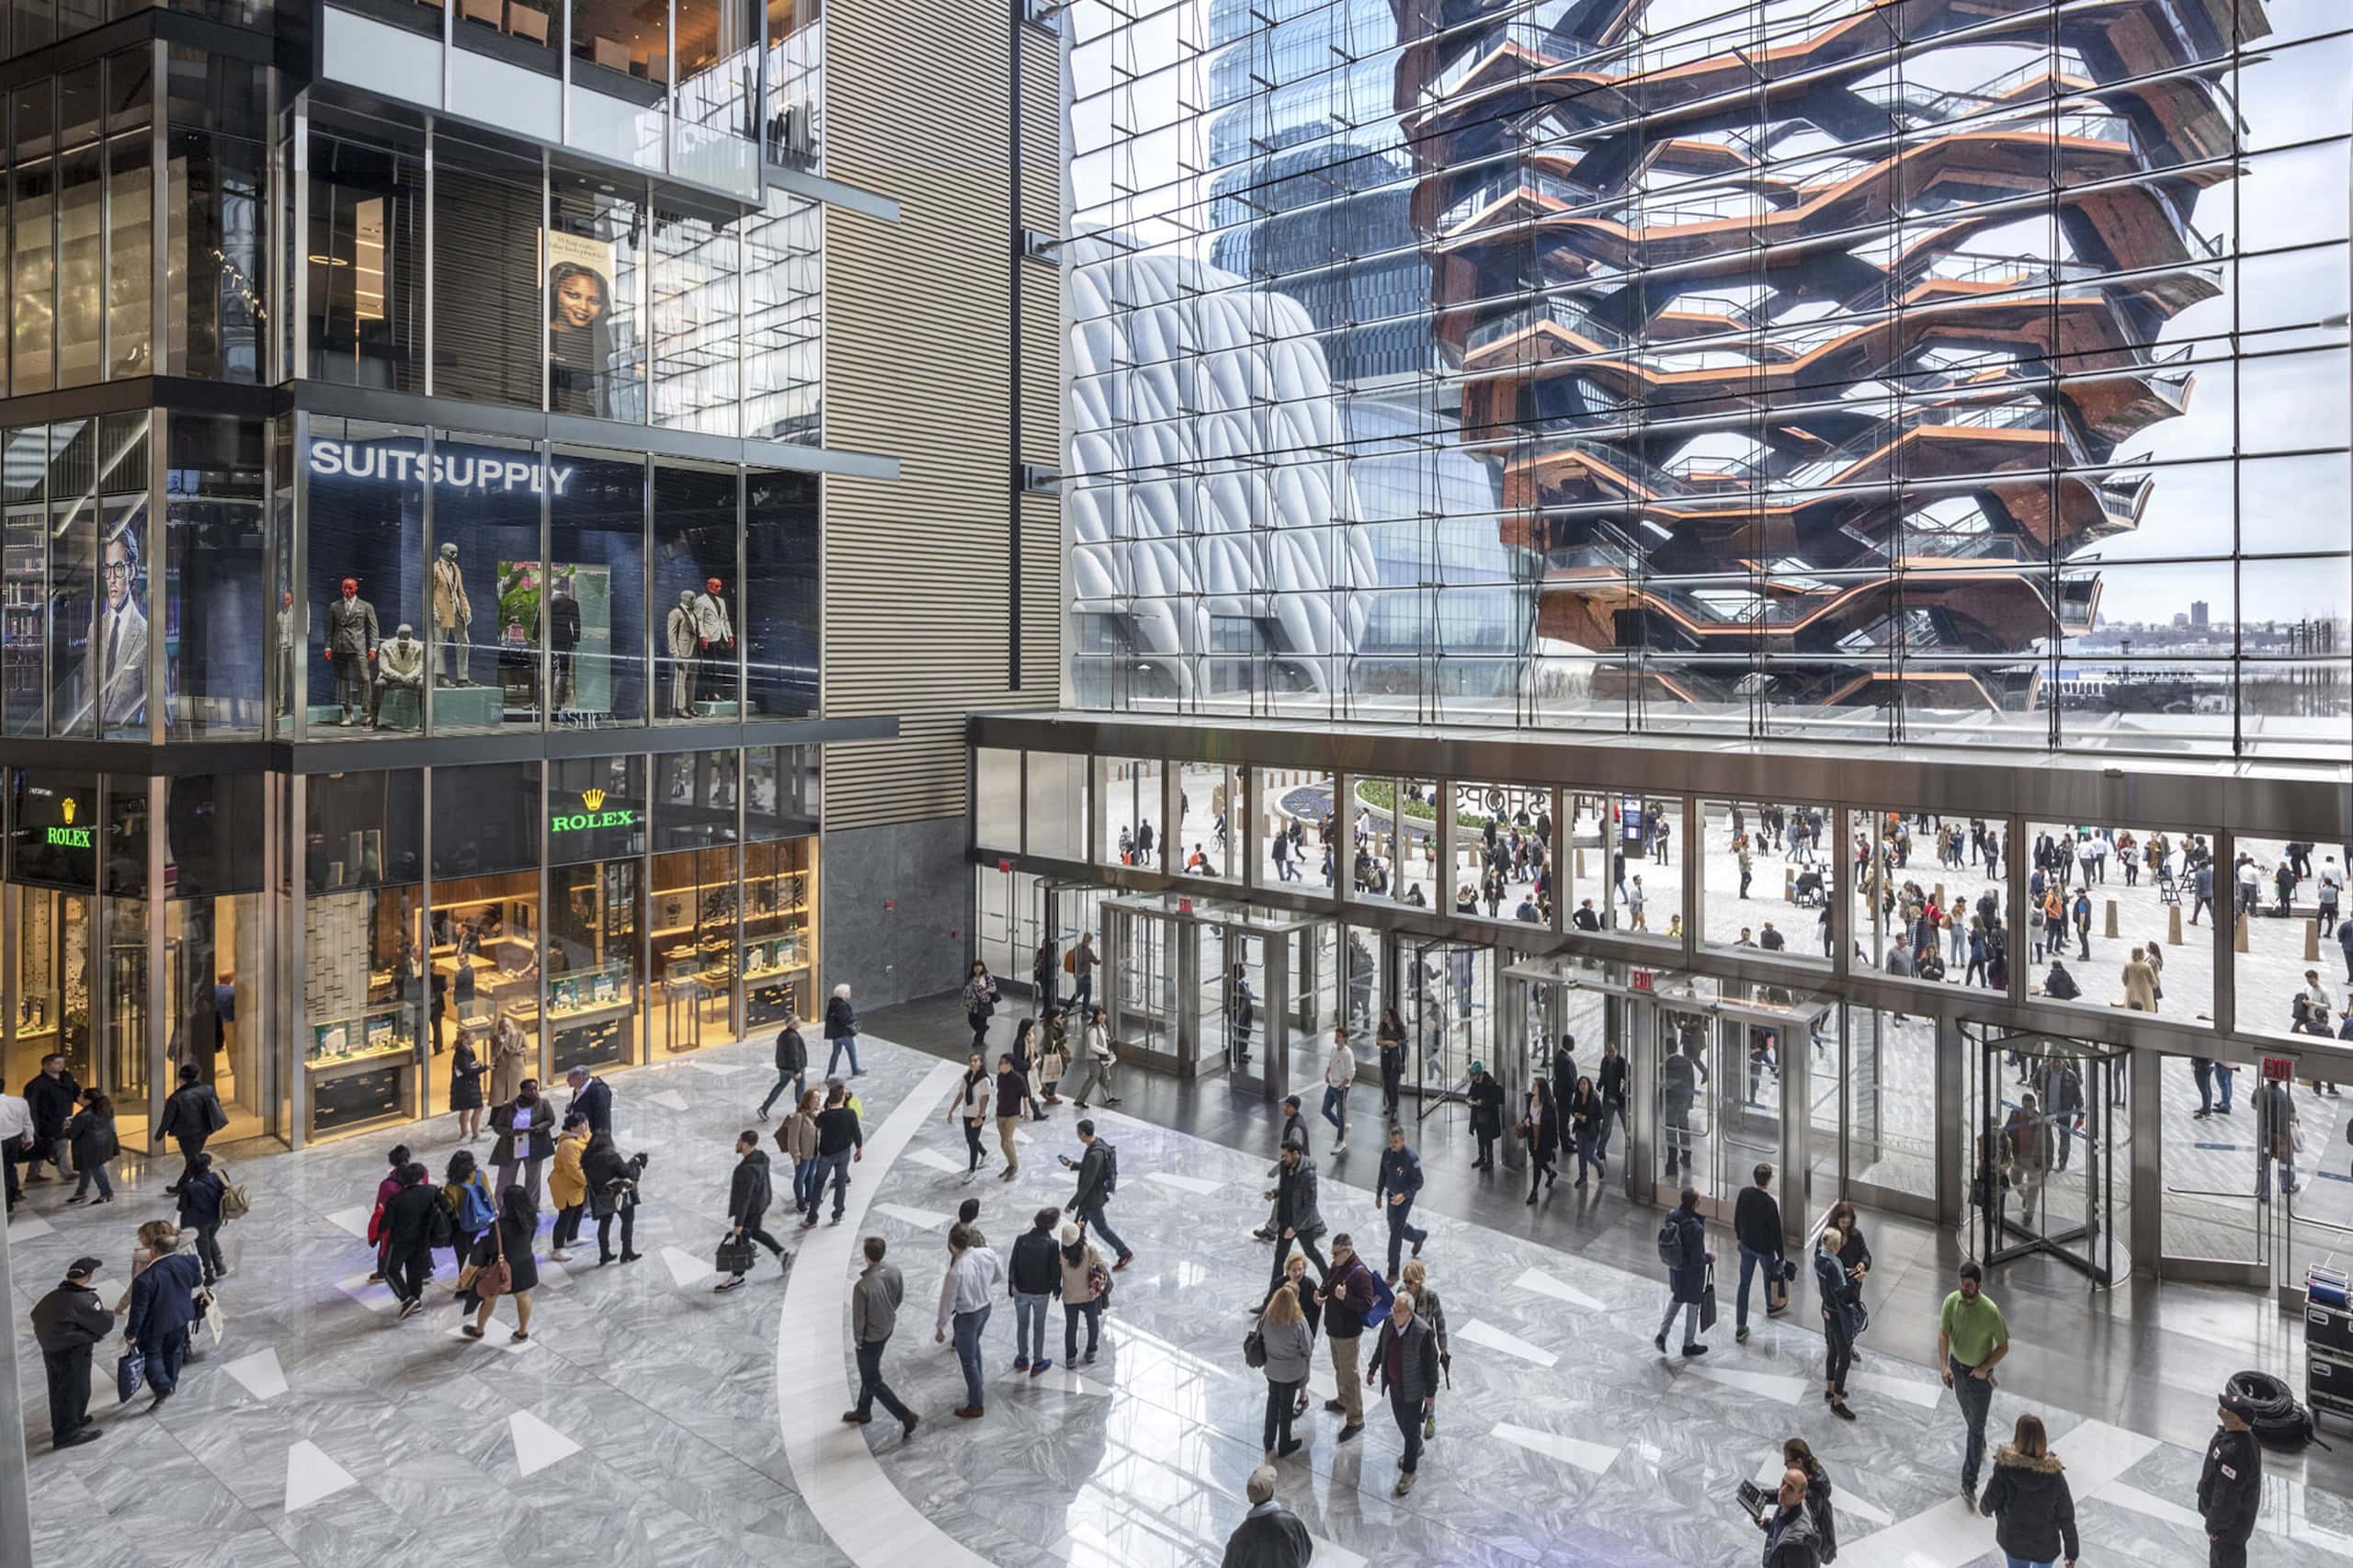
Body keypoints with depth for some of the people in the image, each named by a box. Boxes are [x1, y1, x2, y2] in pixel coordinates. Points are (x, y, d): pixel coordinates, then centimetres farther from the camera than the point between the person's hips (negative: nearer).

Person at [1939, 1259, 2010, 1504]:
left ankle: (1969, 1482, 12)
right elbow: (1943, 1334, -9)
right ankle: (1980, 1446, 55)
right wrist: (1944, 1366, -18)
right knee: (1968, 1416, 27)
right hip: (1957, 1367, 4)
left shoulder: (1990, 1311, -27)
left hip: (1979, 1374, -4)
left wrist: (1984, 1368, -20)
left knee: (1976, 1427, 4)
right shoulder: (1952, 1301, -17)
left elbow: (2004, 1346, -14)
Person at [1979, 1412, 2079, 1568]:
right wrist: (2071, 1550, 2)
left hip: (2013, 1539, 0)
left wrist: (1984, 1508, 9)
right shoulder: (2053, 1474, -23)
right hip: (2045, 1543, 0)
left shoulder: (2005, 1467, -25)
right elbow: (2066, 1517, -13)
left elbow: (1991, 1500, -15)